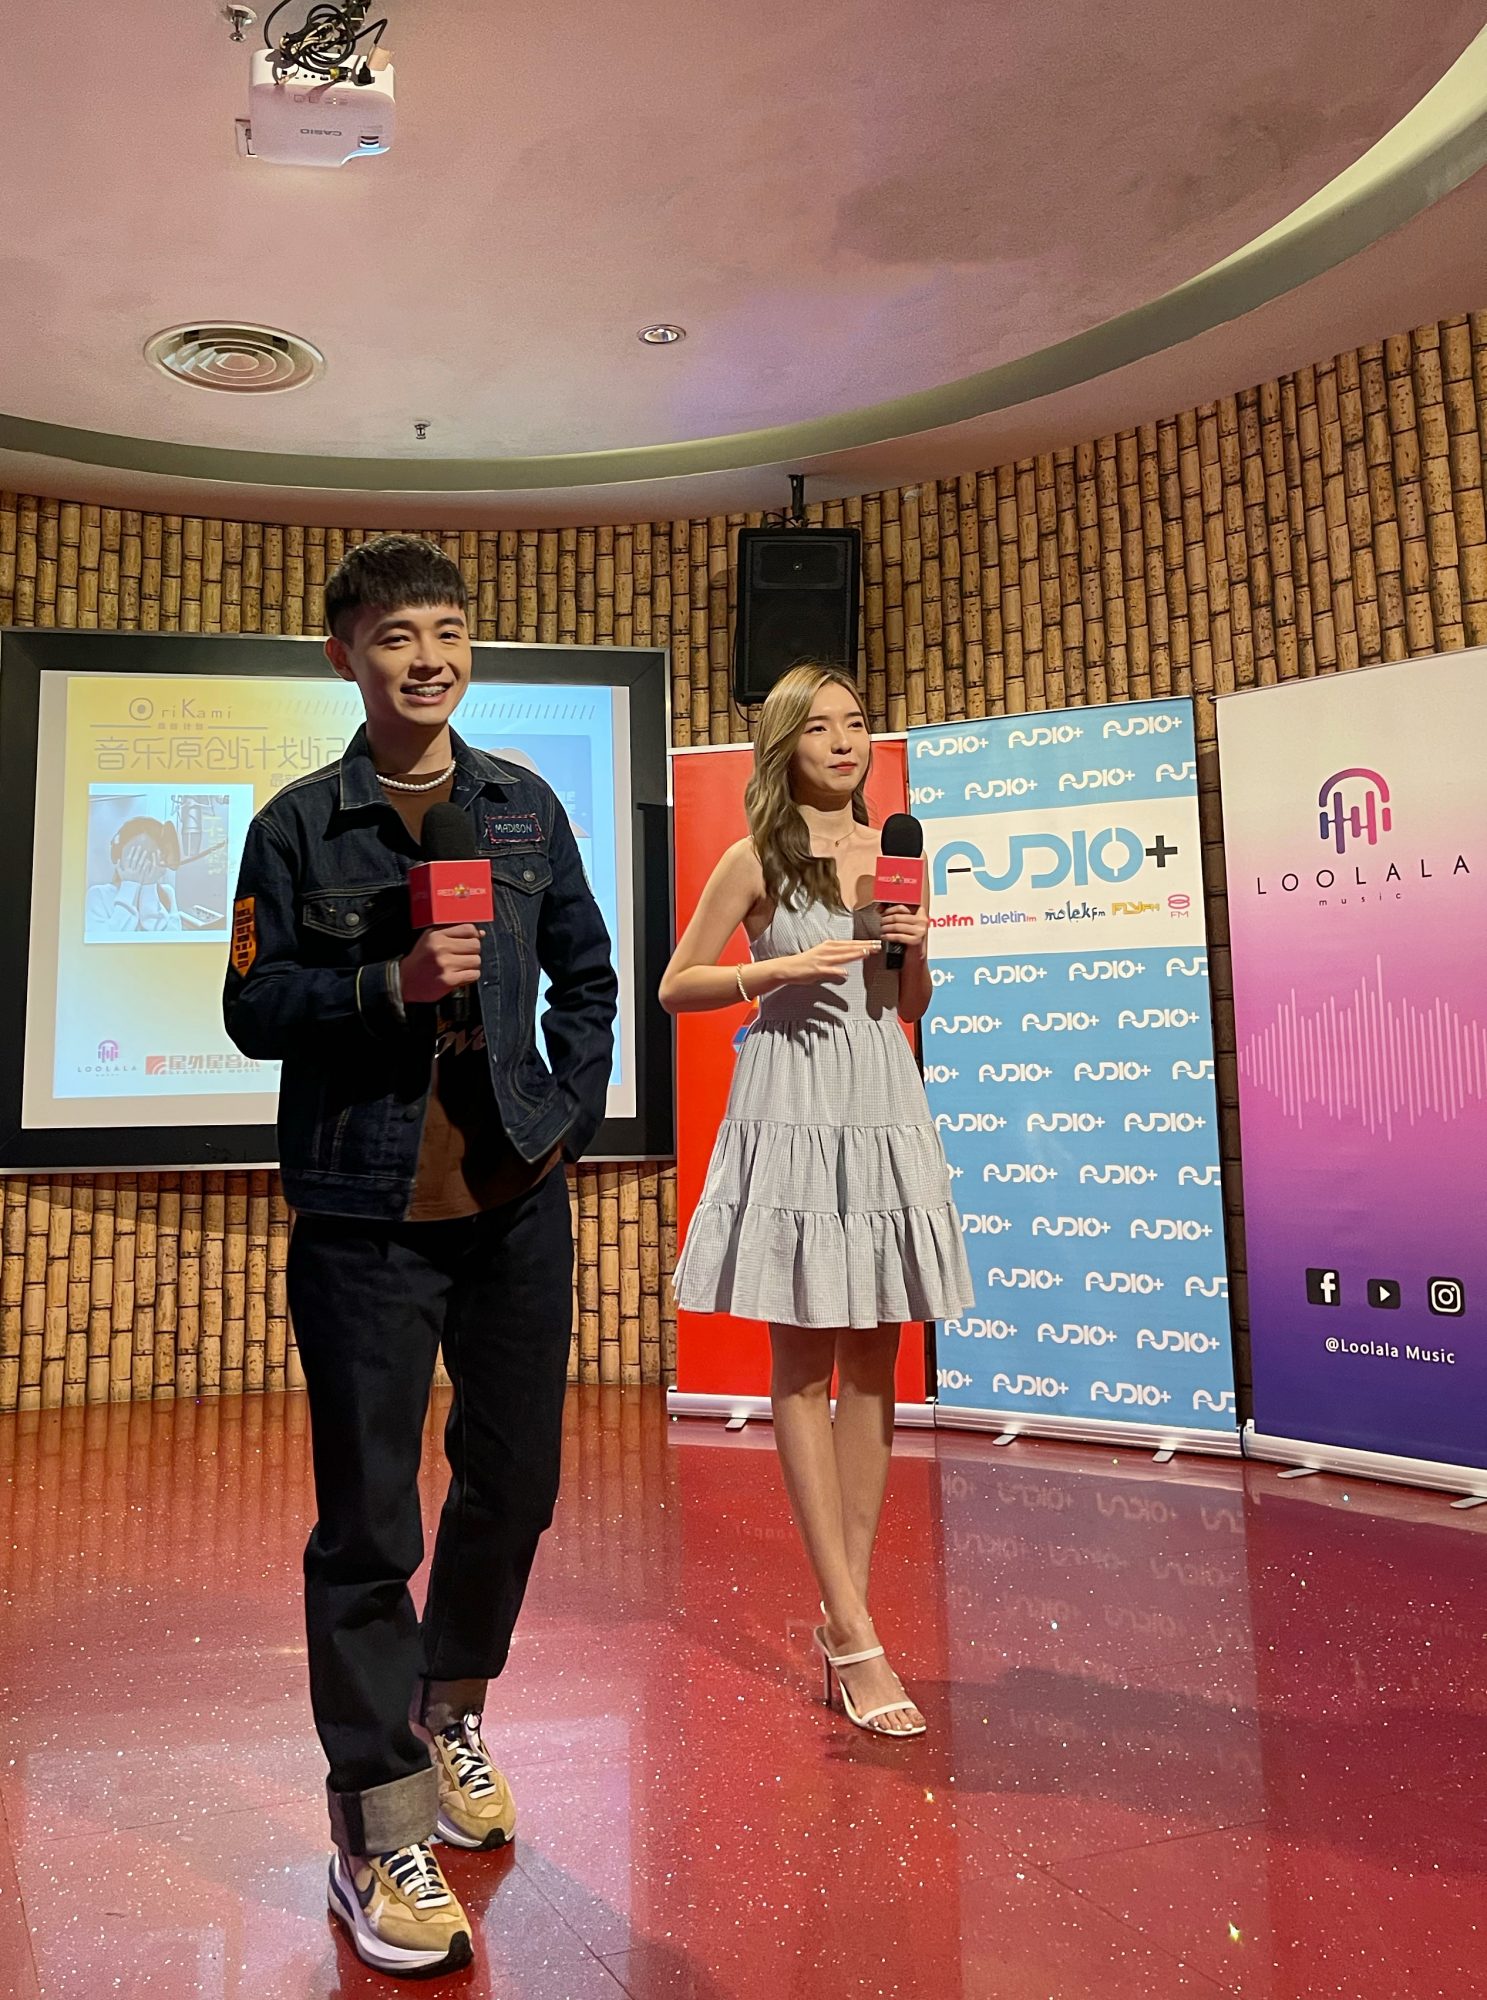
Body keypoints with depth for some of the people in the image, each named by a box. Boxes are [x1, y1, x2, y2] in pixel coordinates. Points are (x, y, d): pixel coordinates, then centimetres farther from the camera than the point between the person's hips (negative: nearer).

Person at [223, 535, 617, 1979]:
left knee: (513, 1484, 14)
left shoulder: (526, 807, 9)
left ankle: (449, 1713, 40)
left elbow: (587, 976, 14)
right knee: (367, 1521, 2)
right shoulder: (300, 823, 1)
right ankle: (377, 1829, 20)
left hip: (517, 1203, 4)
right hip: (365, 1211, -3)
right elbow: (252, 1007, -2)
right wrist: (391, 985, -17)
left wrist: (574, 1113, 4)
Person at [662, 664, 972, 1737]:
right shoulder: (756, 861, 0)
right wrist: (780, 970, -12)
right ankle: (856, 1639, 7)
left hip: (885, 1111, 5)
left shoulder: (892, 853, 12)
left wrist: (917, 949, -3)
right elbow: (676, 987, 0)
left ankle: (847, 1615, 19)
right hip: (793, 1112, -5)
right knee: (805, 1365, 0)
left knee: (875, 1365, 7)